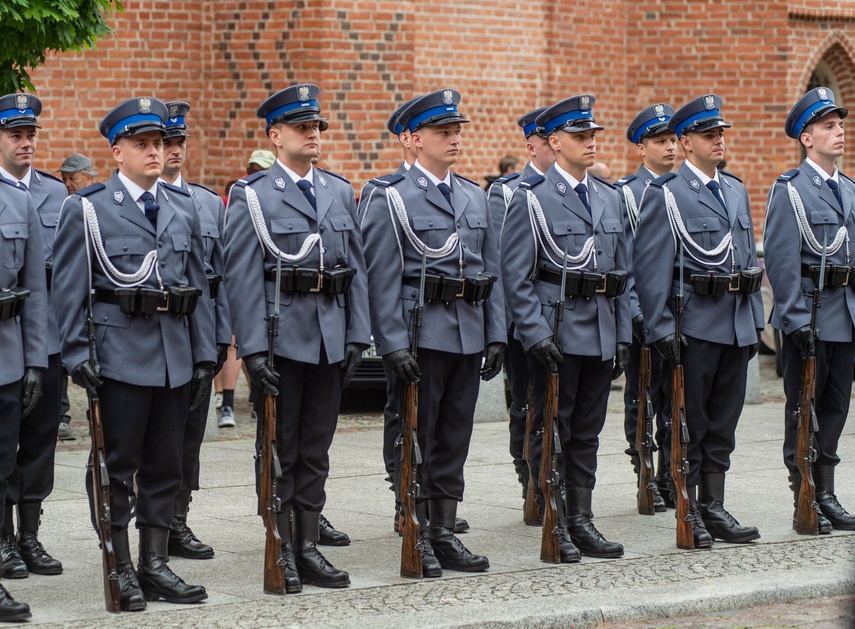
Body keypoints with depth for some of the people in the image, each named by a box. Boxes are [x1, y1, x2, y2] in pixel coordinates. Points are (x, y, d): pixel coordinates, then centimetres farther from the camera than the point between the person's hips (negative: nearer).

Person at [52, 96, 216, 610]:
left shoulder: (184, 207, 12)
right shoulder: (87, 209, -1)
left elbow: (198, 284, 13)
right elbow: (69, 289, -3)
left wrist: (205, 354, 8)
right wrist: (78, 353, -10)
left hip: (175, 353, 5)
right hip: (120, 352, -5)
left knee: (165, 465, 9)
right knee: (117, 466, 0)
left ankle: (155, 564, 17)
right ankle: (121, 570, 7)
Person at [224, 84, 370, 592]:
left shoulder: (341, 192, 12)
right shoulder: (252, 196, -3)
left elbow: (357, 269, 12)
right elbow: (243, 279, -8)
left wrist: (358, 336, 4)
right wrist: (253, 349, -15)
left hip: (331, 338, 5)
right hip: (281, 337, -5)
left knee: (316, 449, 9)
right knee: (280, 450, 2)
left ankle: (309, 550, 15)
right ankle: (281, 554, 8)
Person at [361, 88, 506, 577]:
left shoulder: (476, 198, 14)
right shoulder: (392, 198, -4)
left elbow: (492, 271, 15)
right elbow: (382, 280, -9)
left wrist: (496, 335, 7)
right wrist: (394, 345, -16)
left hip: (469, 334, 6)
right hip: (421, 334, -6)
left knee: (455, 440, 9)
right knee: (417, 440, 0)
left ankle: (445, 534, 16)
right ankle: (418, 539, 7)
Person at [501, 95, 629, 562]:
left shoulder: (608, 198, 14)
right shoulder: (531, 198, -5)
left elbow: (620, 272, 16)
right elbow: (516, 277, -9)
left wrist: (622, 335, 10)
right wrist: (536, 335, -16)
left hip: (600, 334, 6)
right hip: (555, 331, -6)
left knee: (587, 432, 10)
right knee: (551, 432, 0)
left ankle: (581, 521, 16)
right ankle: (554, 527, 5)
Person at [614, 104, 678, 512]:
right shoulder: (624, 193, 0)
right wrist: (634, 309, -12)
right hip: (641, 313, -3)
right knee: (641, 398, 2)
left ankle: (672, 479, 10)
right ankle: (647, 481, 9)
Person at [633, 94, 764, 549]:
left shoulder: (736, 191, 15)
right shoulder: (665, 195, -6)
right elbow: (650, 267, -10)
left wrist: (755, 319, 14)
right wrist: (661, 329, -15)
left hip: (737, 325, 6)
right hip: (695, 324, -6)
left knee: (723, 422, 9)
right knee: (689, 424, 0)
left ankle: (713, 508, 15)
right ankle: (687, 512, 7)